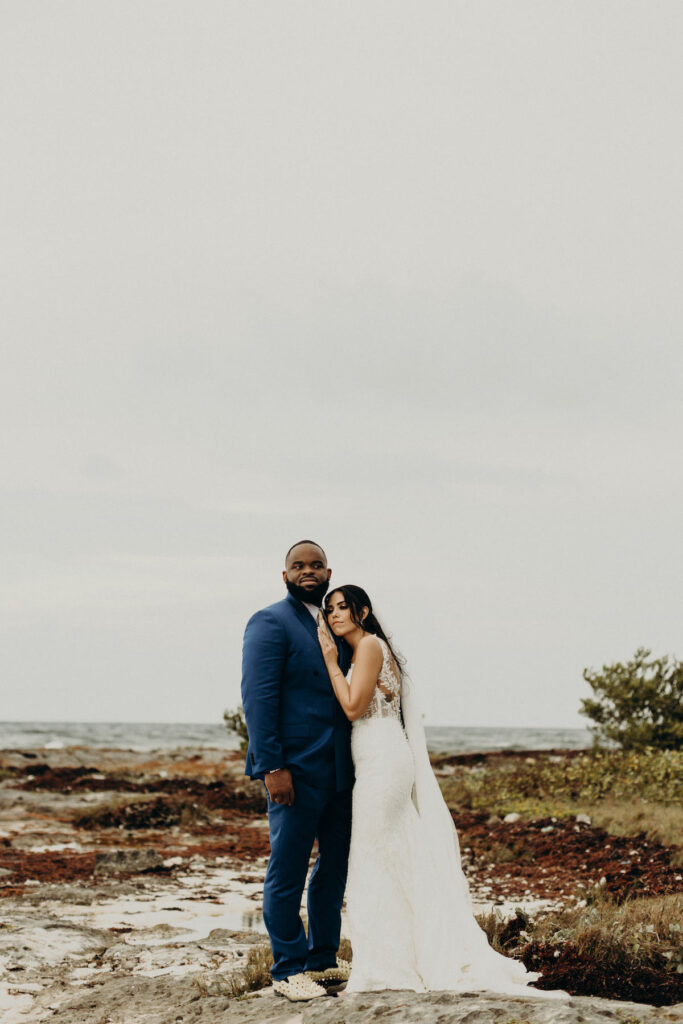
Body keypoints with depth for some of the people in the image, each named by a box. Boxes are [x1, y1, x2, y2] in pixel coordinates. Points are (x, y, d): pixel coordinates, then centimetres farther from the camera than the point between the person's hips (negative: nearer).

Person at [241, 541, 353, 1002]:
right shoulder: (270, 623, -7)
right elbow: (258, 698, -14)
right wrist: (272, 766, -20)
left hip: (339, 770, 8)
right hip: (295, 769, -8)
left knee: (336, 864, 15)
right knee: (288, 872, 0)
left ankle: (323, 958, 27)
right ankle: (289, 969, 9)